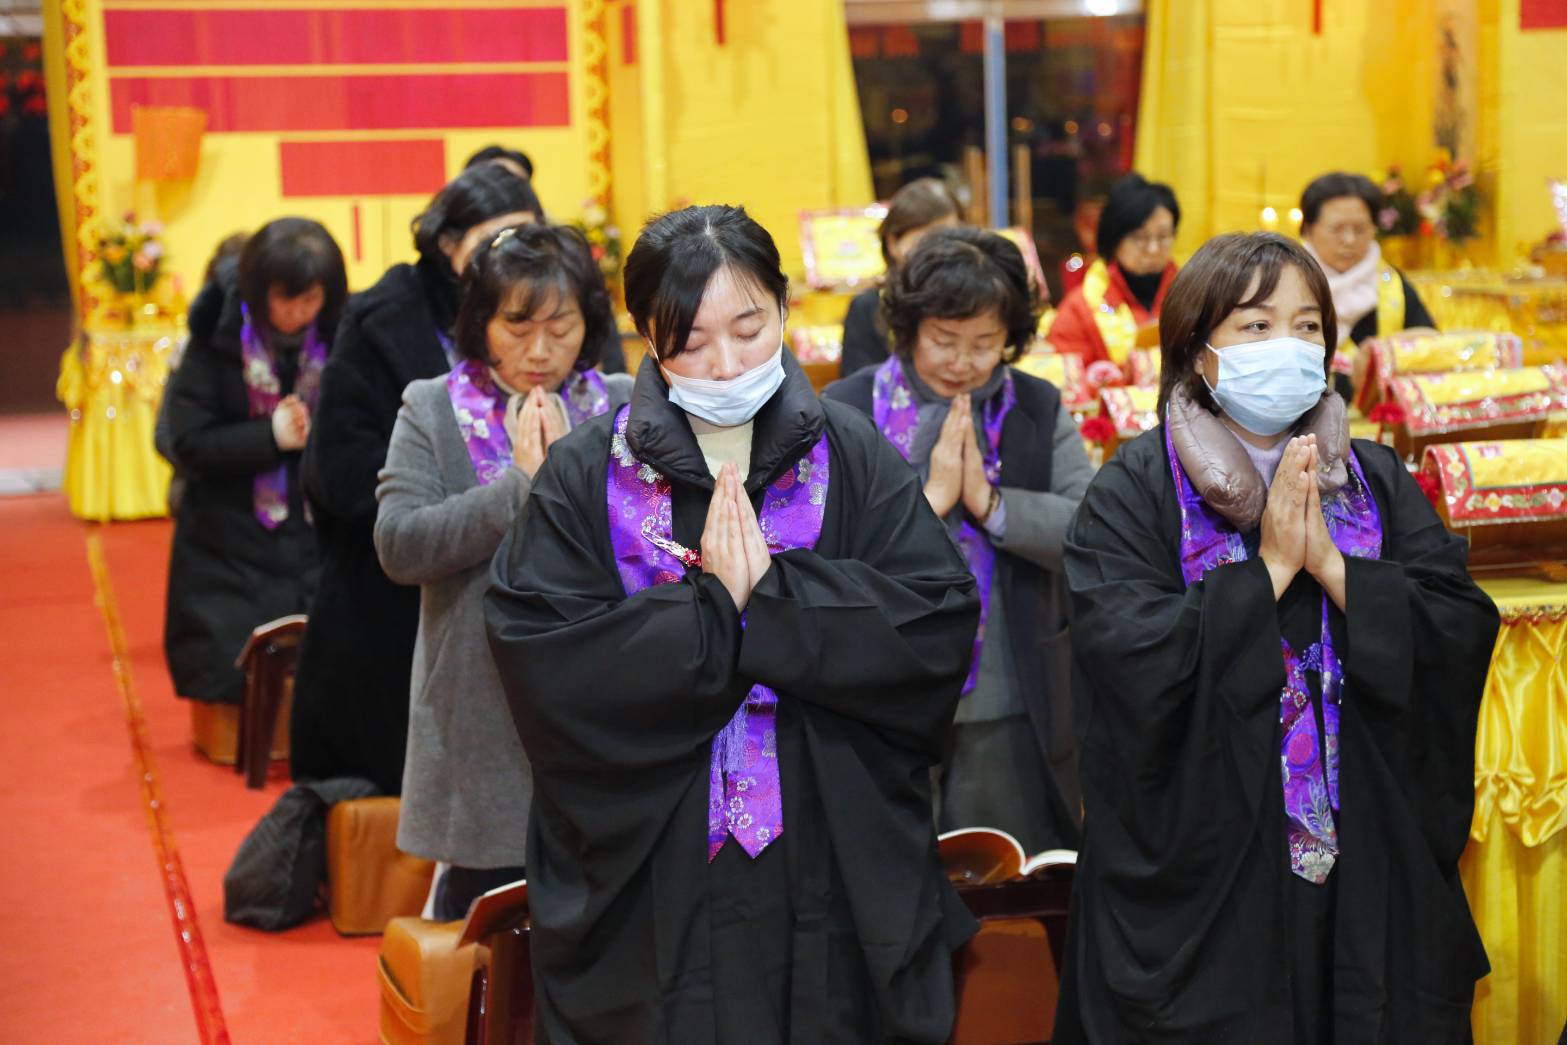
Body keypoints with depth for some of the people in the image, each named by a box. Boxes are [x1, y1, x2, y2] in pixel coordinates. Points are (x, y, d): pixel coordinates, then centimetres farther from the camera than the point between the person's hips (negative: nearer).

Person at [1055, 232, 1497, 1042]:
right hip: (1198, 878, -3)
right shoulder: (1133, 493, -5)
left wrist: (1329, 563, -14)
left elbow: (1466, 634, -4)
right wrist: (1269, 568, -16)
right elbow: (1134, 663, -18)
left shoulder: (1378, 484, 8)